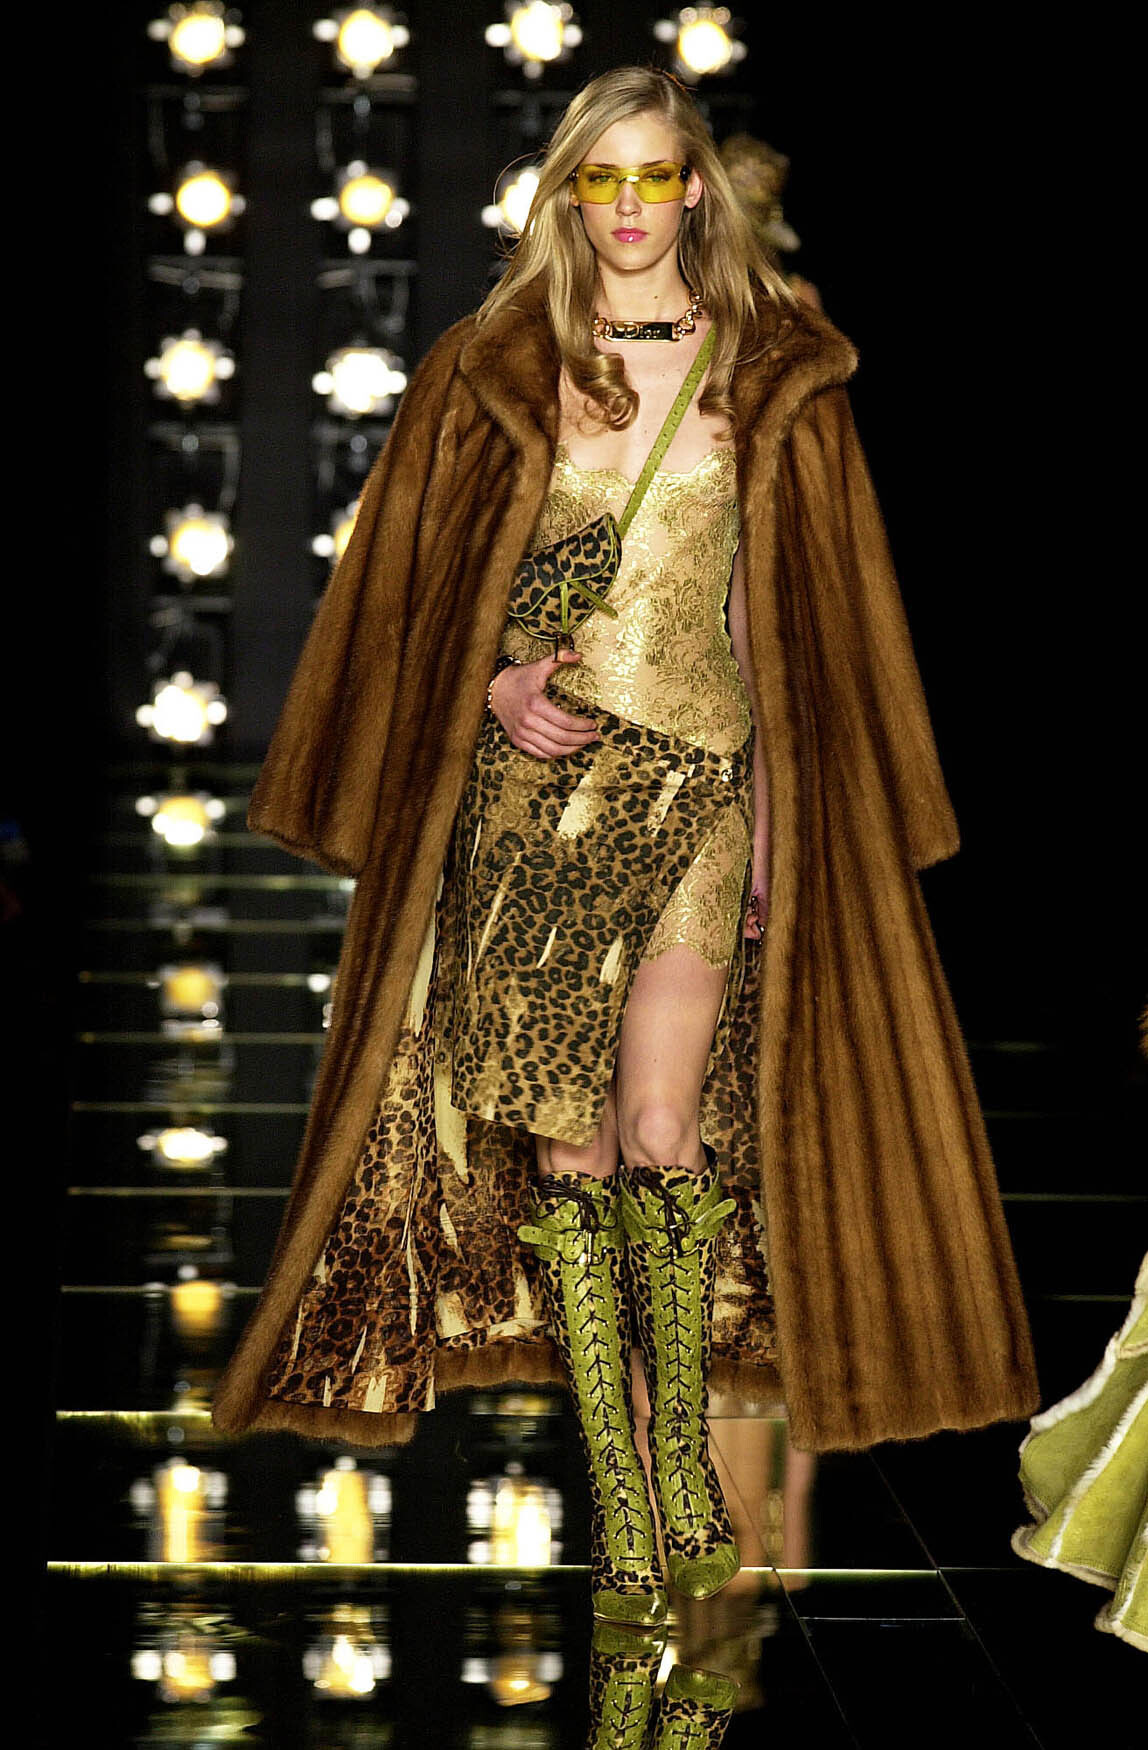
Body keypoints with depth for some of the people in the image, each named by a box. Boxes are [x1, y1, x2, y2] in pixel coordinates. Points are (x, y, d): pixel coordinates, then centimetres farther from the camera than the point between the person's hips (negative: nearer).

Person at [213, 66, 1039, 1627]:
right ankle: (620, 1501, 4)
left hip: (698, 781, -1)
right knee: (565, 1144, -2)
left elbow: (820, 618, 6)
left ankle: (683, 1451, 3)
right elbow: (415, 587, 11)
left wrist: (793, 823, 0)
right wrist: (496, 686, -7)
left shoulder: (776, 379, 6)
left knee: (662, 1126, -15)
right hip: (529, 786, 1)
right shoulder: (495, 373, 8)